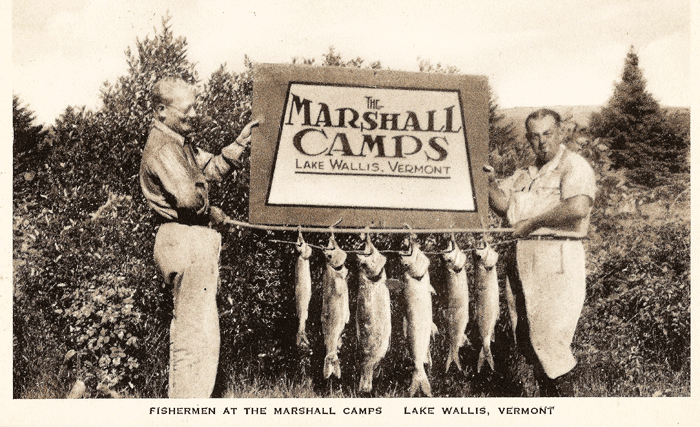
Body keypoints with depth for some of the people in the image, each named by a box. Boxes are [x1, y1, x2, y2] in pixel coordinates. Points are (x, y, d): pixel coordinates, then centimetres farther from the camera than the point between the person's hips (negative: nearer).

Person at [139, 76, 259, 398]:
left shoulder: (179, 143, 18)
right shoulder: (161, 148, -16)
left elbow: (212, 168, 18)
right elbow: (186, 196, -28)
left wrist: (240, 142, 7)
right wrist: (212, 213, -11)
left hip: (194, 241, 11)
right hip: (186, 241, -11)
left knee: (185, 330, 18)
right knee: (197, 333, -7)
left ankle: (178, 397, 30)